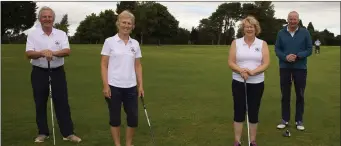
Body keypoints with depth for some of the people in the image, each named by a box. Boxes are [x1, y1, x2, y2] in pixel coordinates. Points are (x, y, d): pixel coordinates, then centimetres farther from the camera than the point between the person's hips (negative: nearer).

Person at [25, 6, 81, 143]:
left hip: (57, 72, 0)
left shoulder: (61, 34, 2)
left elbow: (67, 51, -11)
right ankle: (43, 132, 20)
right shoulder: (32, 34, 0)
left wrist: (54, 52, -30)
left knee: (62, 103, 1)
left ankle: (68, 133, 7)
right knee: (40, 104, 7)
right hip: (39, 73, 0)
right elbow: (29, 54, -10)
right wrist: (42, 53, -30)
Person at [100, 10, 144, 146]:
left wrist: (140, 85, 4)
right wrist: (105, 85, -12)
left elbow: (138, 66, 10)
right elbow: (104, 65, -5)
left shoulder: (135, 43, 7)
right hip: (114, 86, -4)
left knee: (133, 117, 6)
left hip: (131, 87, 4)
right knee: (115, 117, 7)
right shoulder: (109, 41, -4)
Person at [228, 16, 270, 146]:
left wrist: (252, 72, -21)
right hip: (238, 83, 0)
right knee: (239, 112, 4)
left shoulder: (263, 44, 3)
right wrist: (241, 70, -21)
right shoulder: (236, 43, 3)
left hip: (257, 83, 0)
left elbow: (266, 63, -5)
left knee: (253, 113, 7)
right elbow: (231, 63, -3)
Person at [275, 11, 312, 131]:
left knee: (300, 95, 6)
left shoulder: (305, 33, -2)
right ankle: (285, 119, 18)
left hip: (300, 68, -1)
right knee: (285, 95, 7)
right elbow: (277, 49, 1)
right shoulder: (281, 33, 1)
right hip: (284, 67, 1)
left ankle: (299, 120, 17)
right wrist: (286, 57, -18)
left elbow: (309, 49, -2)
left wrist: (297, 56, -18)